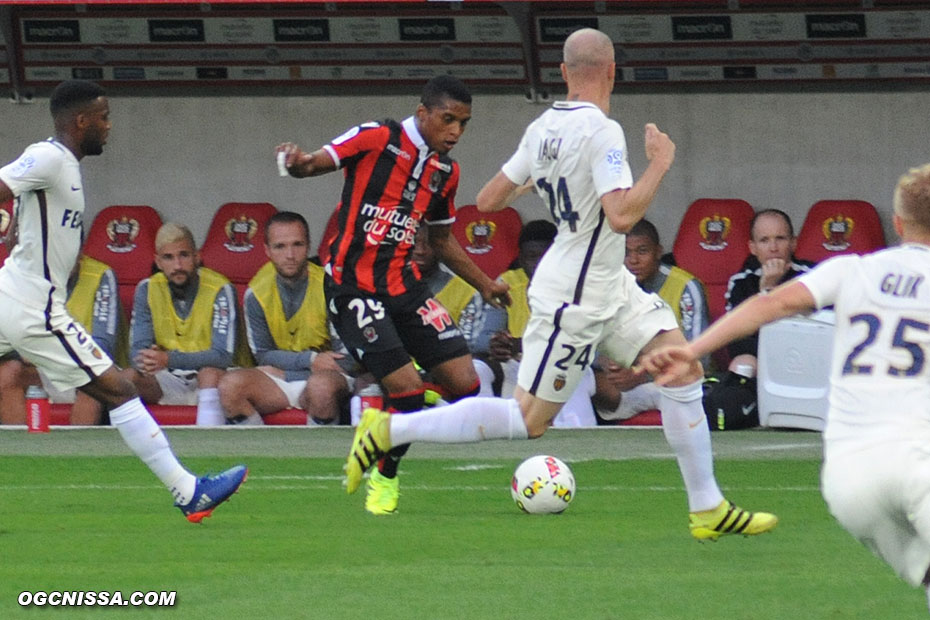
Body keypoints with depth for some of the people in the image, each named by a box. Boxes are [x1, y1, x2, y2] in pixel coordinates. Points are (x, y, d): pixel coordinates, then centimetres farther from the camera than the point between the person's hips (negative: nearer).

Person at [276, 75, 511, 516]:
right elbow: (318, 162, -13)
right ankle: (383, 479, 8)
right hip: (353, 286, -7)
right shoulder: (377, 139, -9)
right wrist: (296, 164, -37)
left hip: (403, 284, 7)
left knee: (464, 384, -7)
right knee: (407, 389, -16)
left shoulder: (445, 172, 11)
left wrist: (484, 284, 23)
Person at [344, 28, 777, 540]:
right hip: (574, 300, -9)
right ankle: (388, 431, 3)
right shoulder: (601, 132, -22)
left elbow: (487, 200, 9)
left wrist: (533, 179, 27)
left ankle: (708, 510, 11)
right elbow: (622, 215, -31)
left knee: (684, 371, 6)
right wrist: (660, 162, -18)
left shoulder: (543, 128, 3)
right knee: (526, 420, -3)